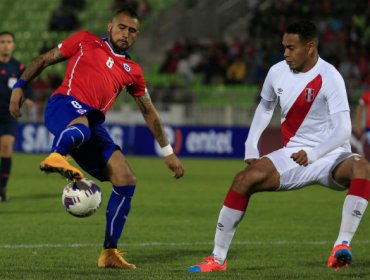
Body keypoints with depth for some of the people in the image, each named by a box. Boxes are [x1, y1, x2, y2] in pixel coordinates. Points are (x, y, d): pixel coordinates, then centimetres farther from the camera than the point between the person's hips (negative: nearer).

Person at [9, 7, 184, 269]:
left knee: (126, 180, -5)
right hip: (64, 106, -4)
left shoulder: (132, 71, 24)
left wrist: (168, 151, 30)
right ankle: (56, 156, -70)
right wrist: (20, 86, 3)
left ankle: (110, 252, 2)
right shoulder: (85, 41, 14)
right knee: (81, 127, -42)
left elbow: (149, 112, 31)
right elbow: (43, 60, 17)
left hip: (93, 122, 4)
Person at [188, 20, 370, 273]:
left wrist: (312, 154, -30)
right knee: (245, 179, -14)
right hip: (293, 155, 5)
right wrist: (251, 148, 10)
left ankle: (342, 245, -36)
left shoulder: (329, 77, -16)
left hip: (331, 156, -5)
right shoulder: (278, 72, 1)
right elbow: (265, 107, 20)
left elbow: (343, 130, -21)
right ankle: (218, 258, -7)